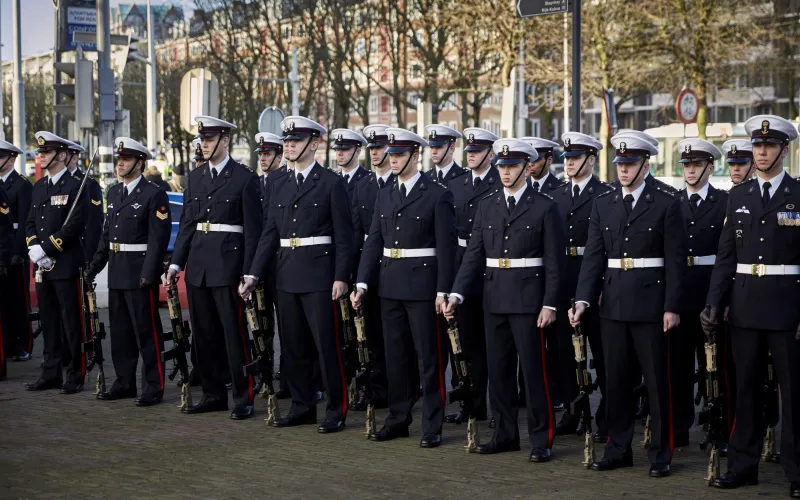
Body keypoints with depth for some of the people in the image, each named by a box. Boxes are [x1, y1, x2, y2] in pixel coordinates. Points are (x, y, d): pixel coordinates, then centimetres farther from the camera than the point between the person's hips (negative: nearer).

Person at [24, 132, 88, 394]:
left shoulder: (75, 186, -8)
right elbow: (30, 222, 16)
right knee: (48, 321, 12)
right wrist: (33, 247, -2)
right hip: (43, 265, 7)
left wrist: (46, 248, -16)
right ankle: (51, 373, 18)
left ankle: (75, 376, 3)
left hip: (66, 264, -7)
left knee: (72, 322, -3)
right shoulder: (39, 187, 16)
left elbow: (75, 226, -16)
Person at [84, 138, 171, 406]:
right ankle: (124, 383, 22)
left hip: (140, 273, -8)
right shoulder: (114, 193, 15)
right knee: (120, 330, 13)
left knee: (146, 330, -4)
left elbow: (159, 237, -14)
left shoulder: (154, 195, -9)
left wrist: (149, 273, -20)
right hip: (117, 273, 8)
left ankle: (153, 387, 2)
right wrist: (94, 266, 14)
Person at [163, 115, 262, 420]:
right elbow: (186, 224, 14)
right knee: (204, 335, 10)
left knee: (234, 334, -4)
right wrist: (176, 263, 6)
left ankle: (244, 398, 3)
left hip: (228, 264, -6)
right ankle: (213, 394, 20)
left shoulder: (244, 178, -5)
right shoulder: (195, 177, 12)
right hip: (198, 264, 6)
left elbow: (253, 230, -6)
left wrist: (248, 273, -10)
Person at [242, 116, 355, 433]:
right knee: (293, 346, 10)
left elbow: (344, 236, -7)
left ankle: (336, 411, 4)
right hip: (287, 276, 6)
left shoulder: (332, 183, -4)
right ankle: (302, 407, 20)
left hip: (319, 276, -6)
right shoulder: (279, 187, 14)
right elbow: (270, 234, 14)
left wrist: (341, 277, -13)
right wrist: (253, 274, 7)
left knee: (327, 345, -3)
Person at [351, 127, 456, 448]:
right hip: (390, 286, 6)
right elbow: (374, 241, 10)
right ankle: (398, 420, 20)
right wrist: (362, 283, 1)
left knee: (428, 358, 0)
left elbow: (446, 245, -9)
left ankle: (432, 427, 5)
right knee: (396, 355, 11)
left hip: (423, 285, -6)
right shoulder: (385, 196, 12)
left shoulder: (437, 195, -6)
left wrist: (443, 291, -13)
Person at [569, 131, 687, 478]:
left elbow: (675, 260, -5)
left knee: (657, 381, 2)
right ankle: (618, 449, 19)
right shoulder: (602, 205, 9)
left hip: (651, 304, -4)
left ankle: (660, 453, 10)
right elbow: (593, 256, 5)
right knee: (616, 380, 9)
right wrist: (583, 299, -5)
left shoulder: (666, 205, -3)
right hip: (613, 303, 4)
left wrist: (672, 307, -10)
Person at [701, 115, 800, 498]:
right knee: (746, 388, 10)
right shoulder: (738, 197, 9)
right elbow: (726, 257, 9)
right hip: (745, 307, 4)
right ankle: (743, 465, 18)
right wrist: (713, 303, 2)